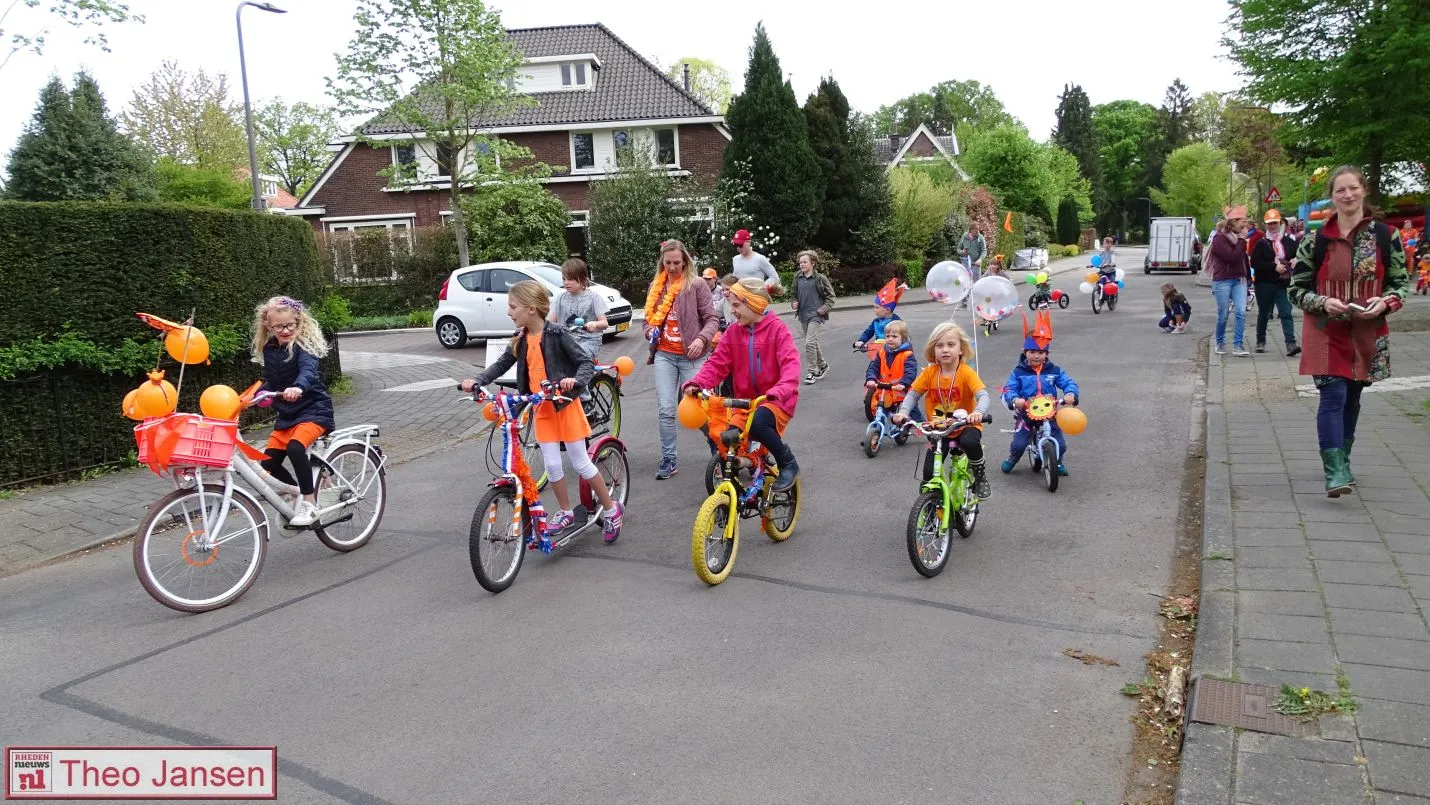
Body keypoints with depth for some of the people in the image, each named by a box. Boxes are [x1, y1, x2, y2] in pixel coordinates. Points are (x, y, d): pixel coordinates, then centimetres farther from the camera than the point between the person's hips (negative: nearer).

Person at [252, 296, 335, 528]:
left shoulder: (304, 347, -15)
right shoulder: (269, 350, 5)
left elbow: (309, 371, -35)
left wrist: (298, 387, -54)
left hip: (314, 410, -7)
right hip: (286, 414, 7)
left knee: (295, 447, -30)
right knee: (269, 462, 2)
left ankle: (310, 502, -16)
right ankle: (297, 494, 28)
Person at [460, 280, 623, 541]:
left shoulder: (557, 334, -16)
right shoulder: (521, 340, 2)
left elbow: (585, 361, -16)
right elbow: (501, 365, 10)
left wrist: (576, 380, -36)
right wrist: (477, 381, -5)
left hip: (565, 405, -5)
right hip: (542, 409, 5)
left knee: (580, 463, 0)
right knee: (552, 465, 3)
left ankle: (611, 509, 16)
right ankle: (565, 512, 22)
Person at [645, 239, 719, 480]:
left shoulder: (697, 285, -4)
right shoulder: (656, 287, 11)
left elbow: (711, 318, -5)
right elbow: (649, 318, 22)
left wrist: (702, 338, -23)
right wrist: (650, 331, -1)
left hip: (691, 356, -4)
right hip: (664, 355, 4)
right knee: (665, 410, 0)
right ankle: (669, 460, 9)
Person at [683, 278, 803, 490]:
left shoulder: (777, 329, -9)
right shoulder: (733, 332, 4)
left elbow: (790, 365, -22)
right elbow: (716, 364, -1)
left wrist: (778, 392, -41)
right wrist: (696, 383, -20)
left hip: (776, 401, -5)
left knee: (758, 422, -36)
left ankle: (788, 463, -10)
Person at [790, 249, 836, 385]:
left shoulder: (820, 278, -7)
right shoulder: (797, 278, 6)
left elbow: (830, 296, 0)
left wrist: (824, 309, -10)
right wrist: (794, 303, 1)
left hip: (816, 314, -6)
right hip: (803, 315, 6)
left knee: (810, 342, -15)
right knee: (813, 343, 16)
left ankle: (813, 372, -6)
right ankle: (822, 365, 34)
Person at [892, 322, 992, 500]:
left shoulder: (966, 372, -13)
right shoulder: (929, 372, -5)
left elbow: (983, 395, -24)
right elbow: (913, 394, -2)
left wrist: (979, 412, -46)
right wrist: (903, 412, -22)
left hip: (964, 426, -2)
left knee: (970, 442, -36)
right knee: (929, 472, -10)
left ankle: (981, 478, -7)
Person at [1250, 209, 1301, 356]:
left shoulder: (1289, 242, 7)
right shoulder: (1261, 243, -1)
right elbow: (1255, 263, -11)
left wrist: (1290, 265, -7)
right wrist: (1274, 266, -18)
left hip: (1282, 284, 1)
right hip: (1264, 284, -1)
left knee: (1286, 313, -9)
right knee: (1263, 314, 12)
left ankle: (1290, 344, -17)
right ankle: (1260, 342, 27)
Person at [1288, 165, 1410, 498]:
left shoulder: (1386, 235, 0)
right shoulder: (1316, 240, -4)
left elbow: (1401, 281, 7)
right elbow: (1297, 288, 1)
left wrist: (1385, 302, -14)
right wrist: (1323, 302, -17)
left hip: (1367, 333, 3)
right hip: (1327, 332, -2)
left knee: (1352, 397, 14)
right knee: (1333, 396, -12)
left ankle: (1342, 460, 30)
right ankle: (1334, 471, -13)